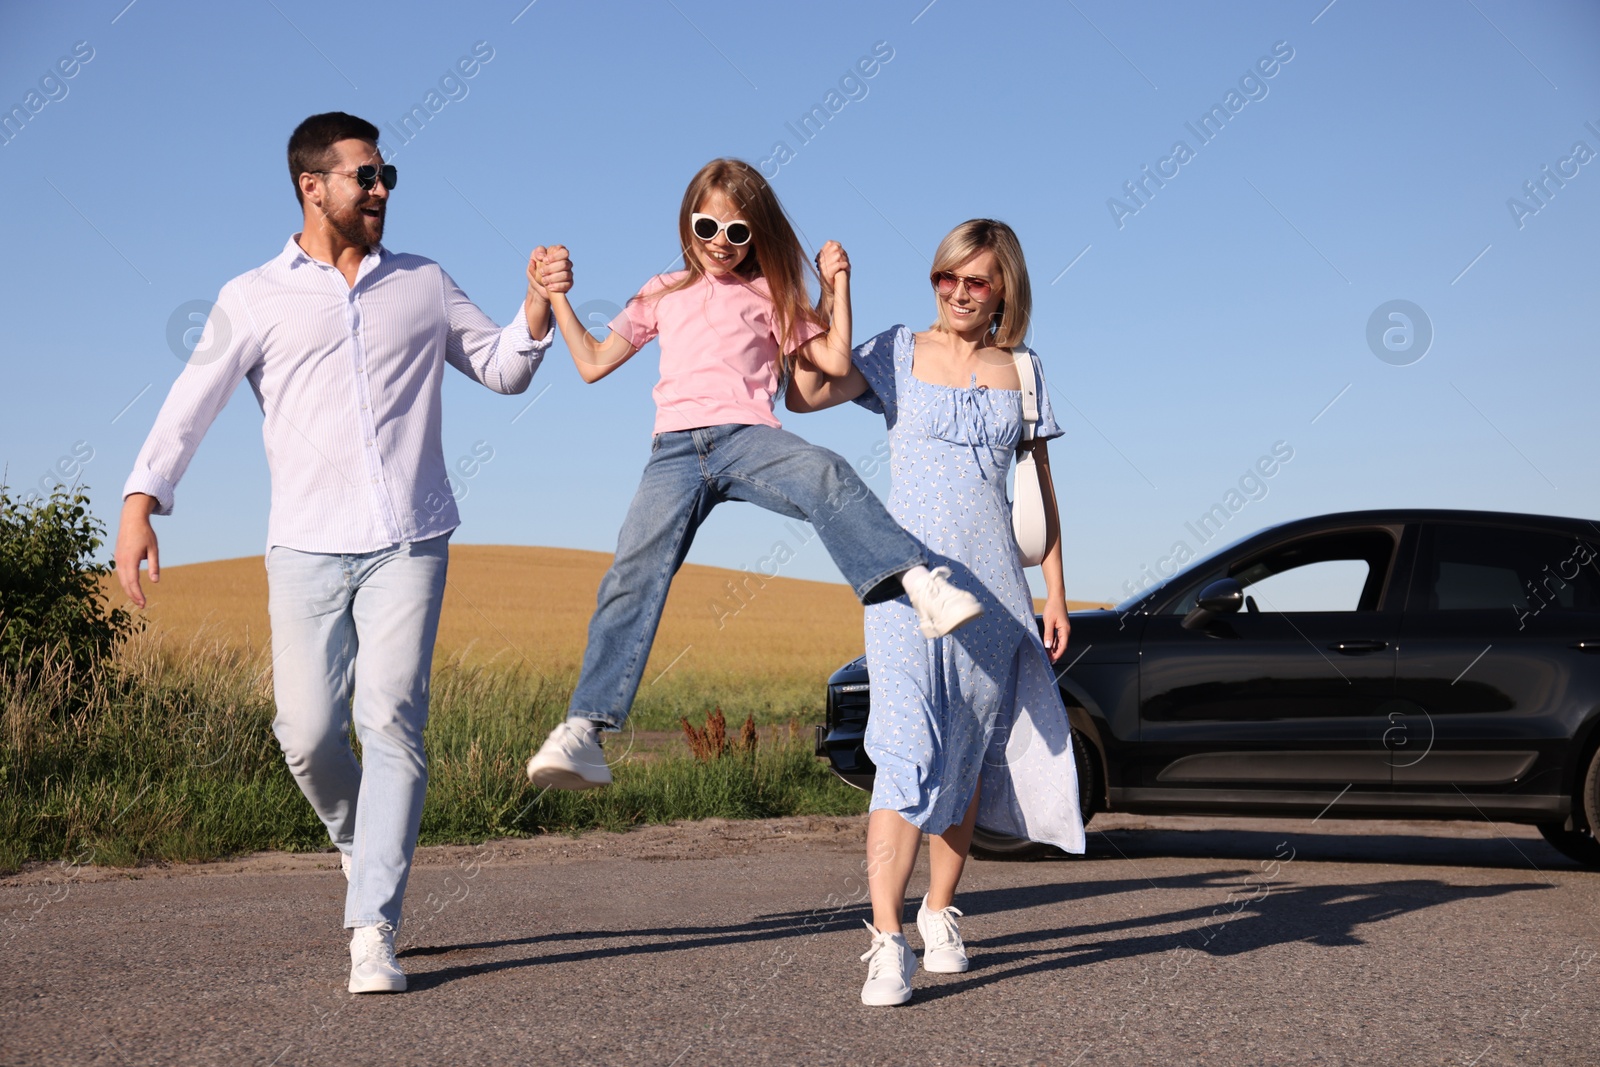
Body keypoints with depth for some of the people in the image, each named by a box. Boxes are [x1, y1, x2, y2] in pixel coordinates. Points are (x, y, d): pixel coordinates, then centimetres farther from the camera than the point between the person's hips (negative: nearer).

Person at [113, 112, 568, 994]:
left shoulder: (424, 285, 14)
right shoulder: (254, 299, 8)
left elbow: (503, 370, 19)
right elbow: (191, 404, 3)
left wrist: (538, 306, 0)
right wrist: (140, 502, -9)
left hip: (407, 544, 1)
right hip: (307, 548, 0)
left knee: (391, 721, -11)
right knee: (308, 733, -4)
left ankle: (372, 932, -9)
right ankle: (357, 842, 29)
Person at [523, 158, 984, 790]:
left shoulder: (771, 297, 22)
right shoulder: (663, 294, 26)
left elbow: (836, 361, 14)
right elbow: (593, 363, 29)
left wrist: (839, 283, 9)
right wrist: (555, 297, 24)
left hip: (747, 436, -1)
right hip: (675, 450, 1)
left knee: (827, 477, -35)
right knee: (633, 575, -18)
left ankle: (921, 584, -49)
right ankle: (583, 732, -22)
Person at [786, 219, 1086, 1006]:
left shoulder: (1022, 371, 11)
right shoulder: (899, 353, 4)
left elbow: (1041, 490, 14)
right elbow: (805, 394, -11)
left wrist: (1056, 594, 9)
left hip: (993, 585, 3)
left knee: (971, 758, 8)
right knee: (908, 754, -15)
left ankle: (938, 914, 25)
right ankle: (886, 943, -16)